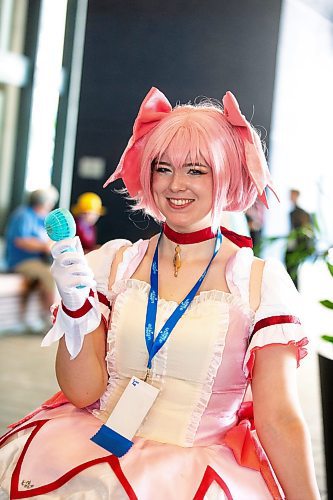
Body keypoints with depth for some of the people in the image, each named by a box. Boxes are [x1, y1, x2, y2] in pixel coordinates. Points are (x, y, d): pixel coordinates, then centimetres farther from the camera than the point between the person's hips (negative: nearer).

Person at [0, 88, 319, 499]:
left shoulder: (261, 281, -2)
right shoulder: (113, 262, 4)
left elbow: (279, 419, -3)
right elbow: (82, 391, 0)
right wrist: (76, 304, -13)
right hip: (93, 453, 2)